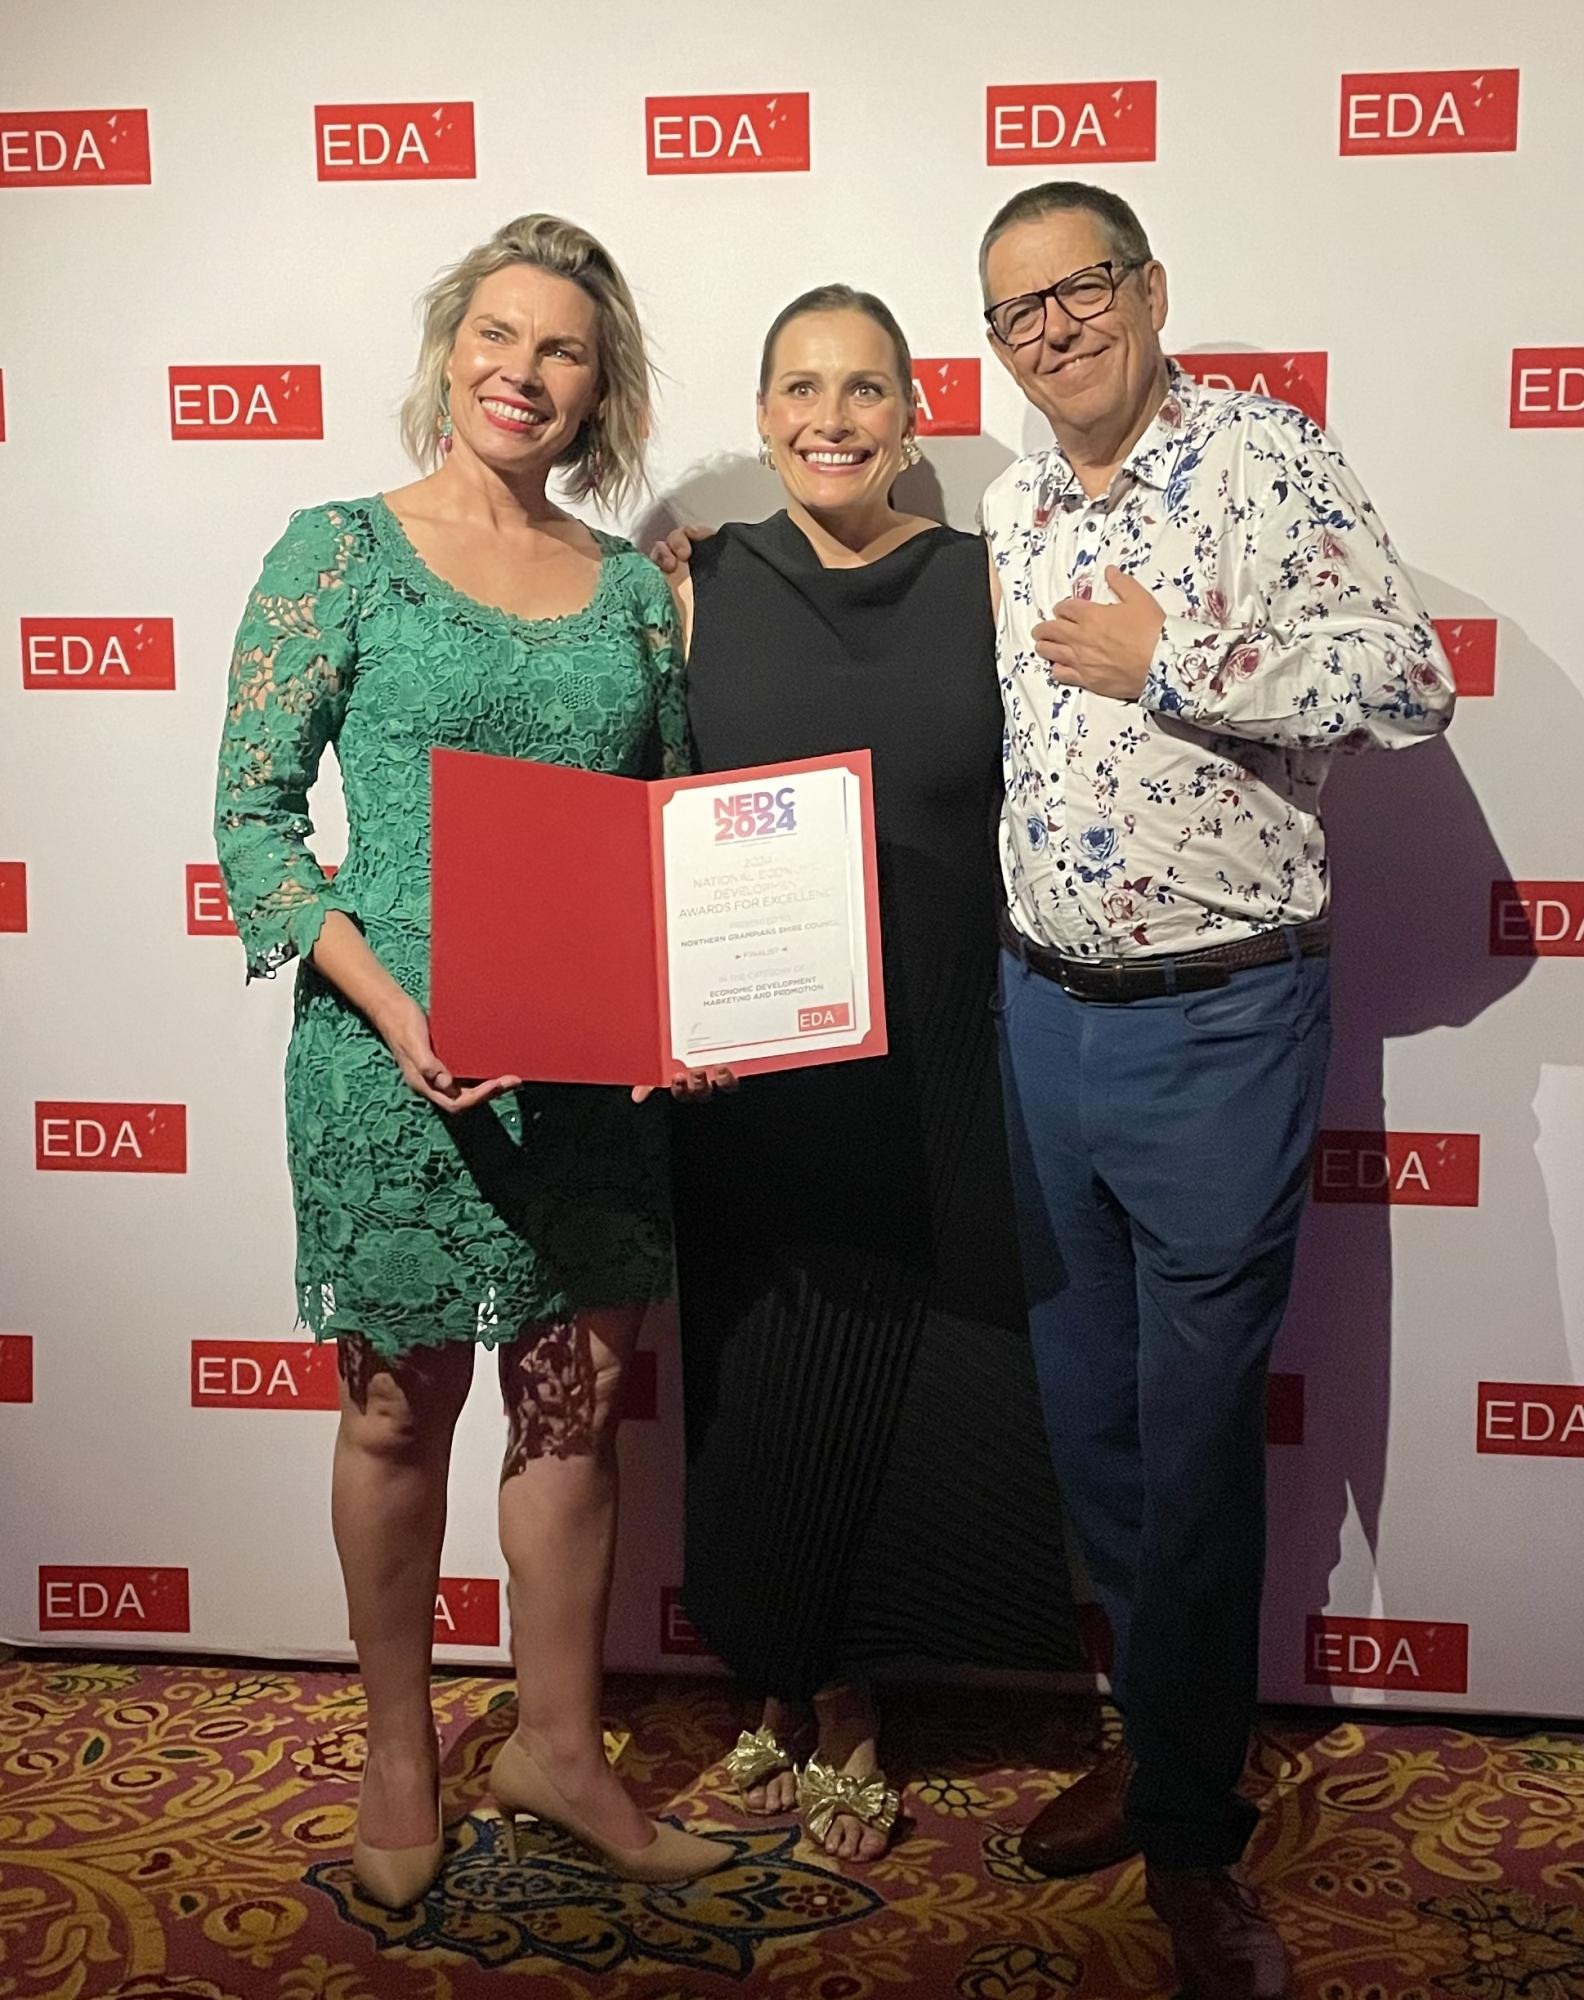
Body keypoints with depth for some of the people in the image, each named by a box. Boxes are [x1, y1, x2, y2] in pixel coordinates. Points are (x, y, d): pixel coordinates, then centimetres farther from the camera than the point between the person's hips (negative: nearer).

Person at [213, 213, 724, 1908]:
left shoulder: (632, 585, 9)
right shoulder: (341, 552, -3)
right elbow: (252, 812, -7)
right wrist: (393, 1006, -19)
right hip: (396, 1059, -4)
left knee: (577, 1403, 12)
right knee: (399, 1409, 10)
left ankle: (559, 1746, 31)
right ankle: (399, 1754, 31)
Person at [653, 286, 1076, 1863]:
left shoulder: (982, 584, 4)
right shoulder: (697, 590, 3)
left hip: (934, 1070, 0)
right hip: (752, 1069, 0)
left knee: (909, 1370, 6)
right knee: (774, 1372, 8)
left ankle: (814, 1694, 29)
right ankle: (821, 1703, 30)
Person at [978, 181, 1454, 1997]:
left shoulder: (1270, 460, -6)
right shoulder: (1006, 514, 12)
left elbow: (1409, 683, -14)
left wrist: (1168, 658, -16)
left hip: (1220, 1025, -6)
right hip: (1042, 1011, 6)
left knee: (1196, 1432, 2)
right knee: (1085, 1407, 14)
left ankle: (1190, 1830, 18)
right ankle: (1162, 1728, 34)